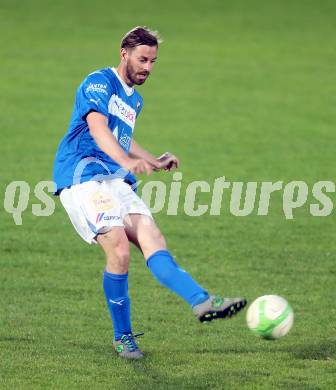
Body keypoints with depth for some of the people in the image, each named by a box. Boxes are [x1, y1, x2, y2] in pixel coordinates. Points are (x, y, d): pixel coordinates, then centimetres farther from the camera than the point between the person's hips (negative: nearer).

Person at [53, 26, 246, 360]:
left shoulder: (134, 100, 23)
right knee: (119, 249, -22)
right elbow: (98, 129, -23)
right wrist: (128, 161, -40)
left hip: (116, 182, 8)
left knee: (153, 242, -13)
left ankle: (202, 302, -30)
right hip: (83, 178, -8)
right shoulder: (99, 83, -5)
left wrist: (153, 162, 29)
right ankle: (122, 337, -9)